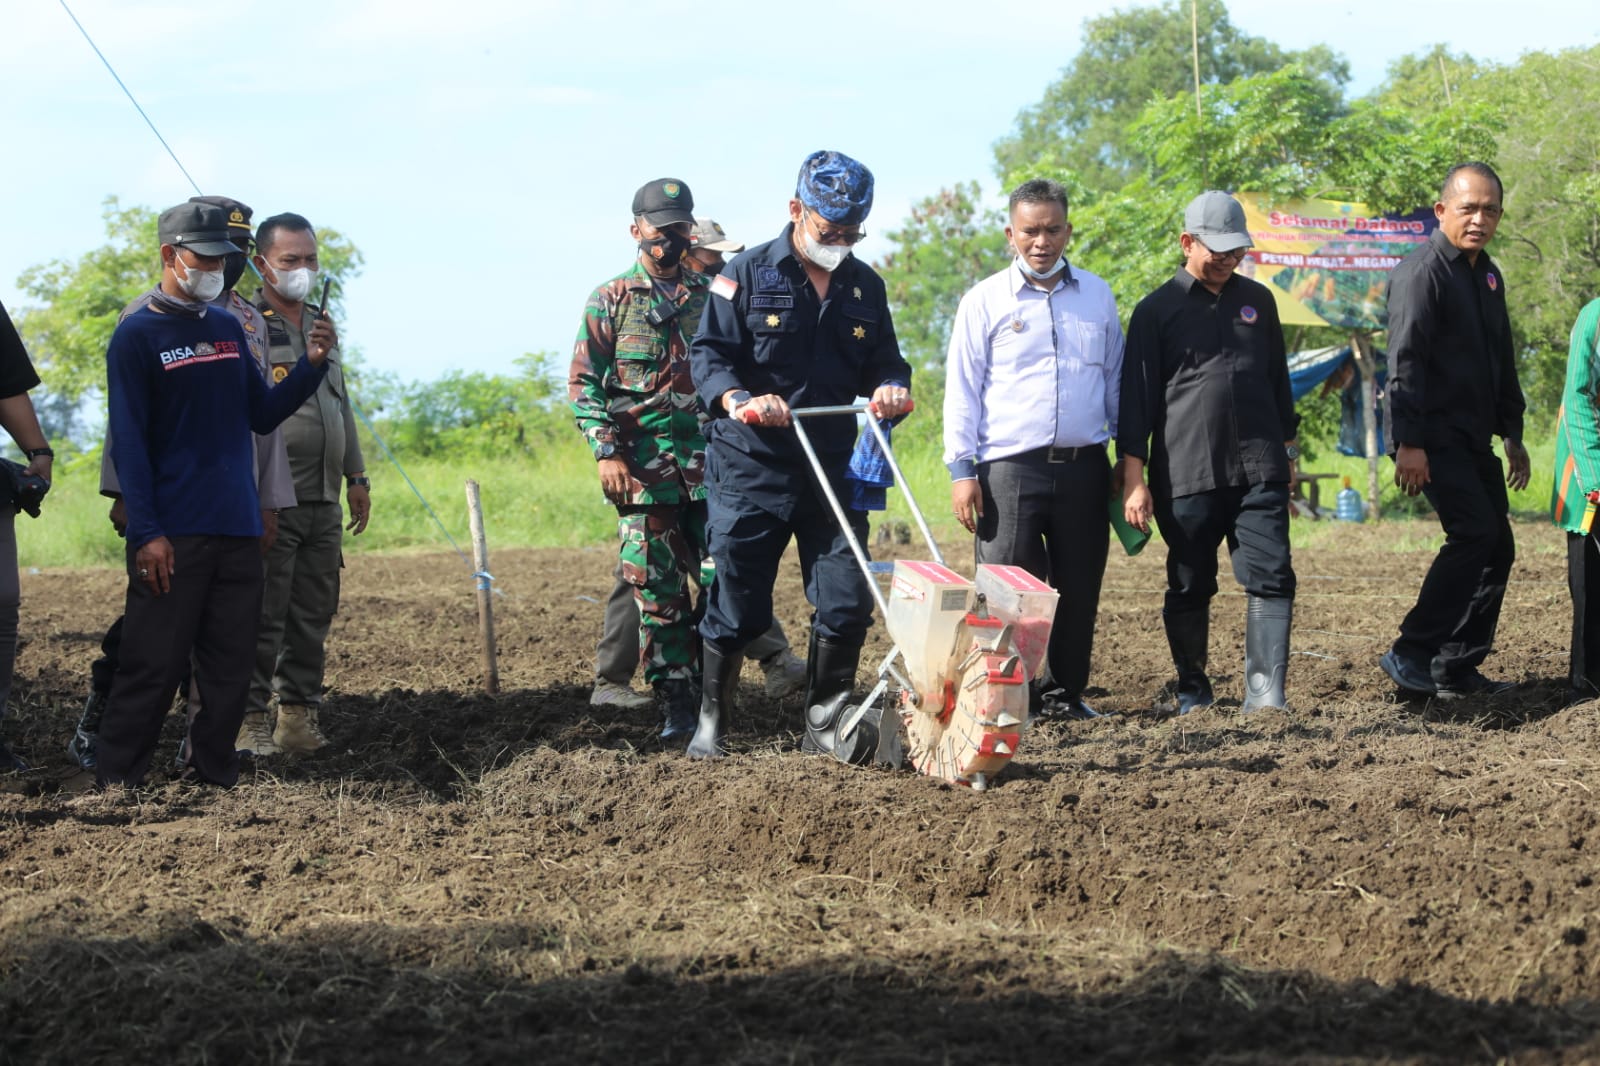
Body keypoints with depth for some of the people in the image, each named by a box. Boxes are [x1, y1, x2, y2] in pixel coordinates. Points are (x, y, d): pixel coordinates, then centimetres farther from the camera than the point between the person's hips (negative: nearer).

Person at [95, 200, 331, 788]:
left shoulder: (230, 330, 15)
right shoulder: (137, 336, -3)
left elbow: (261, 415, 17)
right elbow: (128, 442, -7)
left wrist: (311, 365, 1)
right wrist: (146, 532, -14)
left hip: (238, 531, 6)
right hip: (172, 535, -6)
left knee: (230, 667, 7)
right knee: (152, 665, -8)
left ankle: (215, 776, 15)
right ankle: (115, 783, -3)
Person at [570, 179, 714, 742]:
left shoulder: (712, 295, 13)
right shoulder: (610, 301, 6)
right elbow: (583, 383, 3)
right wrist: (606, 451, -8)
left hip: (710, 460, 2)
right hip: (643, 467, -2)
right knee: (657, 591, -2)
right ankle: (675, 708, 2)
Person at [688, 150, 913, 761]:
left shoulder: (866, 287, 11)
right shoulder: (747, 276, -2)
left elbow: (883, 361, 15)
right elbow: (708, 353, -6)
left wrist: (891, 388, -9)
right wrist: (739, 401, -26)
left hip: (833, 469, 4)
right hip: (750, 468, -4)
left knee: (847, 600, -2)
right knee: (737, 604, 1)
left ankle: (825, 721, 13)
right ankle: (711, 720, 17)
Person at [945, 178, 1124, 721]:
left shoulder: (1097, 296, 12)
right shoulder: (985, 300, 3)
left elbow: (1116, 380, 19)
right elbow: (962, 389, 2)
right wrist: (961, 470, -5)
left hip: (1084, 466, 3)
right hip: (1010, 468, -3)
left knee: (1079, 589, 6)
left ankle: (1067, 692, 16)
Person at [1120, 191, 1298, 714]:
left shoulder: (1257, 300, 14)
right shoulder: (1157, 310, 2)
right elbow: (1137, 397, 1)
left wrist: (1287, 447, 21)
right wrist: (1134, 480, -4)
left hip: (1259, 470, 3)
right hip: (1186, 473, -2)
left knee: (1271, 576, -9)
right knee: (1190, 587, 6)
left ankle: (1265, 694, -11)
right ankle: (1192, 692, 20)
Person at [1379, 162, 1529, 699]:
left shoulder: (1488, 276, 17)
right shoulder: (1423, 270, -12)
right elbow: (1406, 361, -18)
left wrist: (1513, 434, 23)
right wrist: (1408, 442, -24)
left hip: (1473, 439, 9)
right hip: (1433, 438, -9)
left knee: (1497, 547, 6)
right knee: (1475, 533, -19)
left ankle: (1458, 670, 11)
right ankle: (1411, 653, -14)